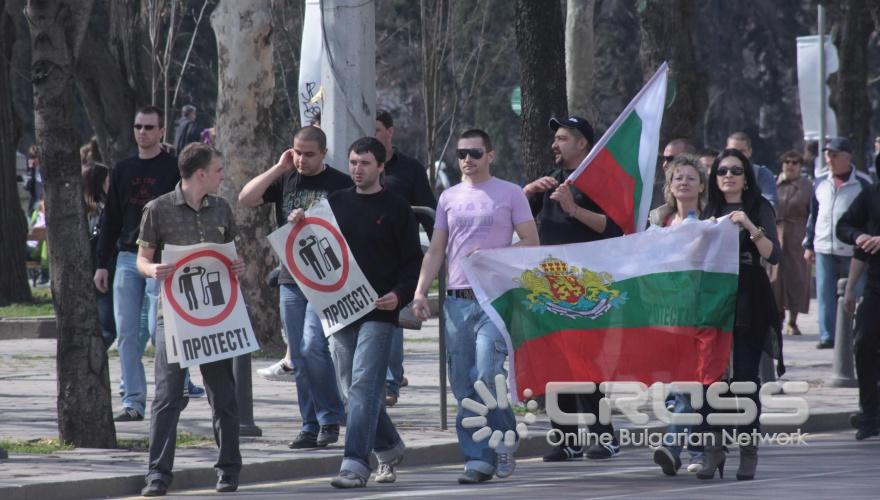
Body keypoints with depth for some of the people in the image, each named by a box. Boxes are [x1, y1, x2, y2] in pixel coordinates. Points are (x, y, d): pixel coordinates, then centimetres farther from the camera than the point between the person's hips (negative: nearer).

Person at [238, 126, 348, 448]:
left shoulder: (340, 185, 0)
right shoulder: (284, 180, 11)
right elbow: (246, 199, -1)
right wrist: (279, 169, -4)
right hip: (291, 279, 5)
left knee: (313, 346, -17)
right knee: (299, 356, 5)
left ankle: (330, 419, -4)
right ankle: (311, 426, 11)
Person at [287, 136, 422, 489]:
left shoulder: (396, 209, 2)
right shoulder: (336, 203, 12)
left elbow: (413, 261, 2)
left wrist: (399, 294, -15)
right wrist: (298, 226, -3)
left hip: (379, 312, -5)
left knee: (364, 386, -14)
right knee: (354, 388, 11)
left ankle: (355, 465, -18)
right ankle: (389, 449, 31)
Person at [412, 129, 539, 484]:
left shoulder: (510, 194, 3)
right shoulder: (449, 198, 15)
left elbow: (531, 242, 1)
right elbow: (436, 251, 15)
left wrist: (492, 255, -13)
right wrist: (420, 292, 4)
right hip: (457, 299, 5)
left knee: (487, 375, -17)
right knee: (463, 384, 2)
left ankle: (504, 441, 4)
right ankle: (477, 458, 6)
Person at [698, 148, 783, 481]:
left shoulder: (759, 208, 2)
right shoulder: (711, 211, 14)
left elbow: (772, 255, -9)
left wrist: (751, 227, -22)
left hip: (749, 301, -4)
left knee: (745, 376, -6)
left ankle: (749, 453, 0)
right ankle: (713, 450, 2)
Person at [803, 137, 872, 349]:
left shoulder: (862, 183, 0)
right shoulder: (820, 184, 12)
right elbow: (813, 216, 18)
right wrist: (809, 245, 14)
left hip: (852, 250, -4)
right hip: (824, 250, 4)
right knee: (825, 296, 2)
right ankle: (827, 336, 7)